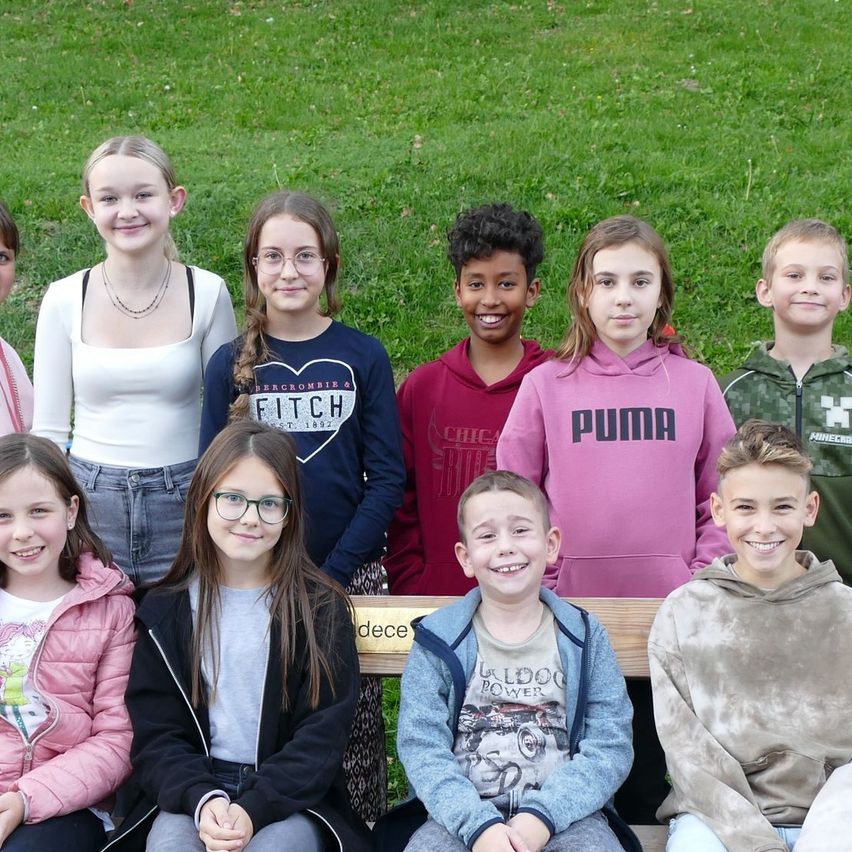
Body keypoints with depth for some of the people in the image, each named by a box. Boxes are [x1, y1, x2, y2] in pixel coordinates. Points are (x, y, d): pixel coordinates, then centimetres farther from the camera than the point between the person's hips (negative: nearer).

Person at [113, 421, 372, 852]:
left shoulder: (320, 608, 0)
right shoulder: (165, 610, 6)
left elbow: (322, 735, -4)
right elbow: (155, 734, 2)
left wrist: (254, 808, -18)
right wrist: (202, 799, -17)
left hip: (291, 797, -1)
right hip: (190, 794, 1)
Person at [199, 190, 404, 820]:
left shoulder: (363, 356, 0)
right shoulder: (231, 364, 3)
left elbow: (386, 478, -1)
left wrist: (333, 572, -11)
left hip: (350, 574, -1)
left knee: (352, 725, 5)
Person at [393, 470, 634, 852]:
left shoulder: (584, 637, 5)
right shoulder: (438, 641, 3)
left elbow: (611, 746, -2)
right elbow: (421, 747, -5)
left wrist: (542, 815, -16)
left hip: (561, 812, 1)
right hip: (463, 814, 0)